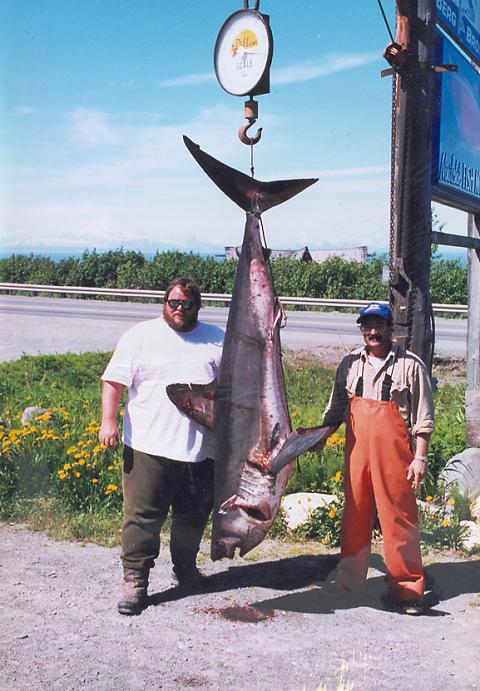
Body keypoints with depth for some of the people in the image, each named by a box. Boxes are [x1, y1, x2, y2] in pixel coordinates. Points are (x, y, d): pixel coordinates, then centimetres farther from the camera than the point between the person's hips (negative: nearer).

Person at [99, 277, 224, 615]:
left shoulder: (218, 340, 11)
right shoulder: (141, 335, 2)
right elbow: (114, 381, -1)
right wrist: (108, 421, -12)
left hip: (202, 449, 3)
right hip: (149, 447, -3)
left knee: (194, 515, 15)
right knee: (142, 515, -3)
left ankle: (186, 569, 34)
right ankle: (135, 581, 8)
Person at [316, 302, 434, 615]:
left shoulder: (410, 365, -2)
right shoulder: (350, 364, 10)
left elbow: (423, 417, -2)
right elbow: (336, 408, 17)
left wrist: (420, 457, -7)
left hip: (394, 454, -4)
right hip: (357, 451, 4)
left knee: (399, 519, 0)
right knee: (355, 515, 10)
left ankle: (409, 590, 10)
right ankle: (349, 580, 23)